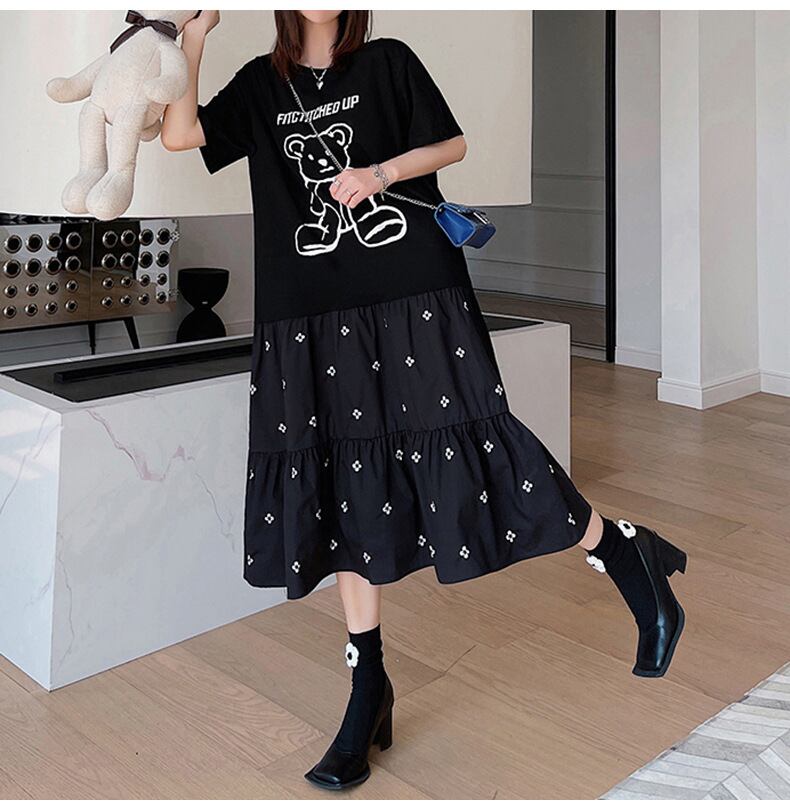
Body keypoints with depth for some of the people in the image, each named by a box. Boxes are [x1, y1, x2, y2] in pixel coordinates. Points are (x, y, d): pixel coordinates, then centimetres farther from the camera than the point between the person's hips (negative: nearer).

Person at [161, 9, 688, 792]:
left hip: (414, 300, -3)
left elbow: (452, 144, 8)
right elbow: (179, 133, 7)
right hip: (313, 322, 3)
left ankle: (623, 554, 13)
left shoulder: (388, 61, 8)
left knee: (467, 450, -9)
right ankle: (368, 690, 12)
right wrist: (193, 37, -3)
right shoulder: (260, 86, 14)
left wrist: (381, 173, -8)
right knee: (342, 492, 2)